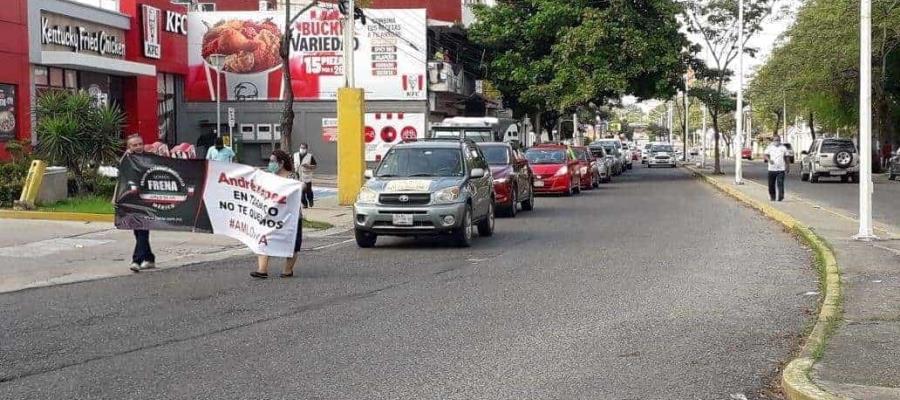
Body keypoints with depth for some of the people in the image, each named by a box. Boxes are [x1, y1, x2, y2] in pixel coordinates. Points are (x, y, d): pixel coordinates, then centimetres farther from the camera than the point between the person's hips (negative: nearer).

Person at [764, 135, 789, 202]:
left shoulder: (783, 148, 9)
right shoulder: (769, 147, 7)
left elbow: (786, 158, 15)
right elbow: (765, 156, -3)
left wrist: (787, 167, 13)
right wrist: (769, 159, -24)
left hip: (781, 169, -1)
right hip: (772, 169, 1)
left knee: (780, 183, -12)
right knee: (771, 184, 6)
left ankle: (780, 197, -12)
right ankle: (772, 197, 21)